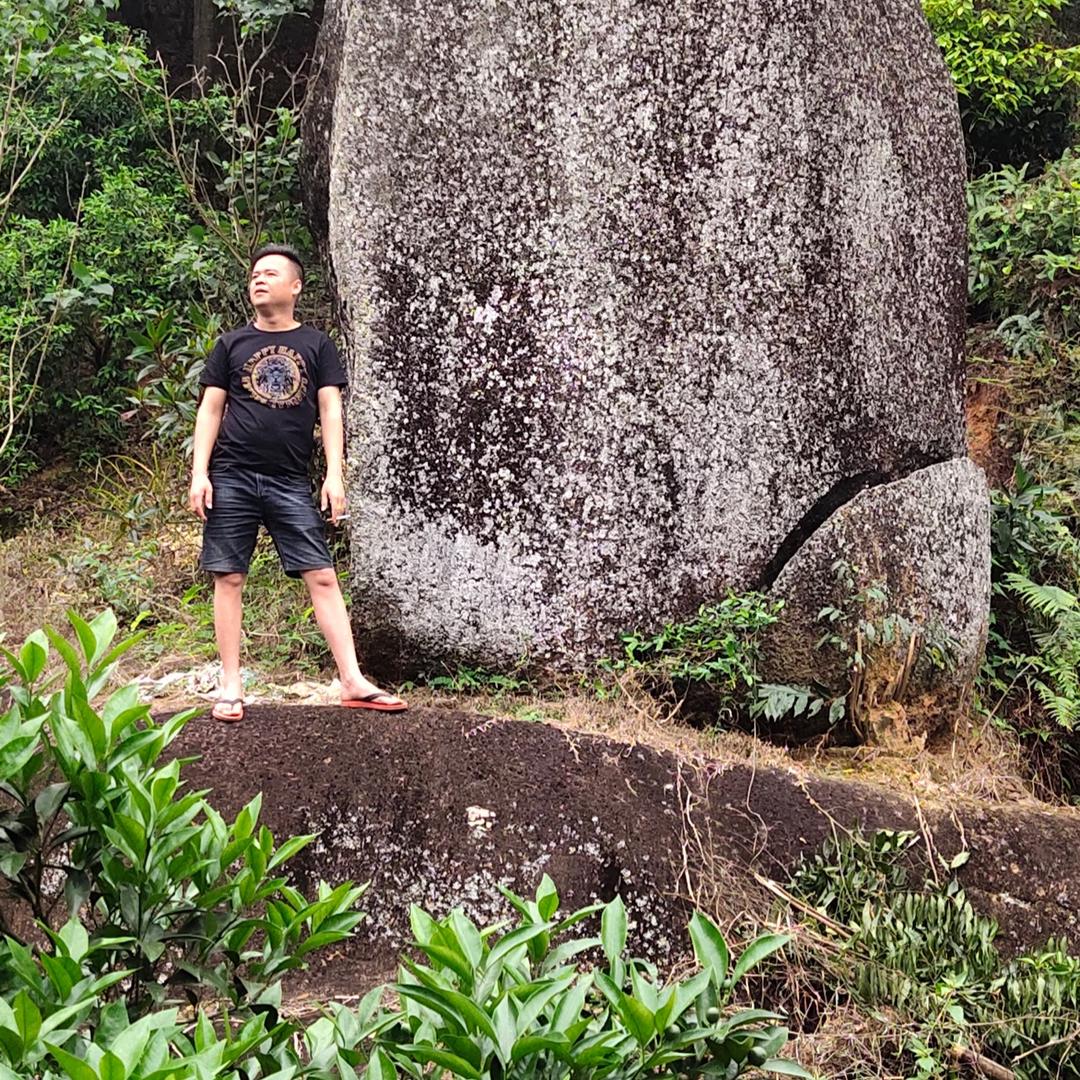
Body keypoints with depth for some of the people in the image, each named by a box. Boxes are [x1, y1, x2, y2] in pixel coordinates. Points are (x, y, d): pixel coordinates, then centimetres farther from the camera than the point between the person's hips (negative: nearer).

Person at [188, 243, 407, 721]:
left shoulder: (316, 345, 9)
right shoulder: (232, 344, 10)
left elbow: (330, 412, 5)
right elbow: (210, 411, 9)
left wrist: (334, 475, -5)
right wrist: (199, 473, -1)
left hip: (290, 482, 0)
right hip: (231, 477, 1)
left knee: (322, 577, -6)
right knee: (229, 578, 0)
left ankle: (353, 682, -5)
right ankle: (230, 687, 8)